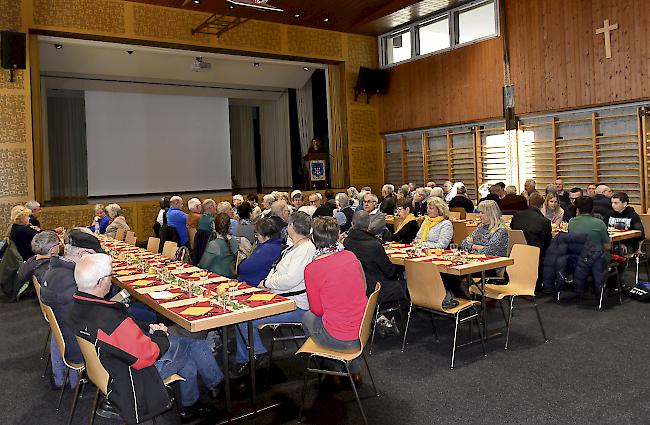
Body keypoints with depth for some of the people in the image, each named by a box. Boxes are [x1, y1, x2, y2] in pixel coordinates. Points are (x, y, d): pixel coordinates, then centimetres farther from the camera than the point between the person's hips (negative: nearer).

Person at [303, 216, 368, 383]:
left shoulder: (311, 269, -17)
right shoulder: (351, 256, -4)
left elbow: (317, 310, -5)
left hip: (339, 340, -4)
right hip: (364, 331, 5)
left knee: (308, 317, 23)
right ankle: (354, 371, 34)